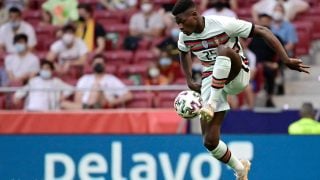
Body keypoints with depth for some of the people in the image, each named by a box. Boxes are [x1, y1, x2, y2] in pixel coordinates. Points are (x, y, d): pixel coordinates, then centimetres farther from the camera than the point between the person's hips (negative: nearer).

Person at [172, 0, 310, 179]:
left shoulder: (223, 24, -19)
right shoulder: (185, 37, -2)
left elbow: (263, 31, -16)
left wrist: (286, 60, -20)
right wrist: (189, 81, 12)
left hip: (237, 76, -5)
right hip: (211, 80, 5)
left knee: (224, 49, -39)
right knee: (210, 141, -7)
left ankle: (212, 104, -33)